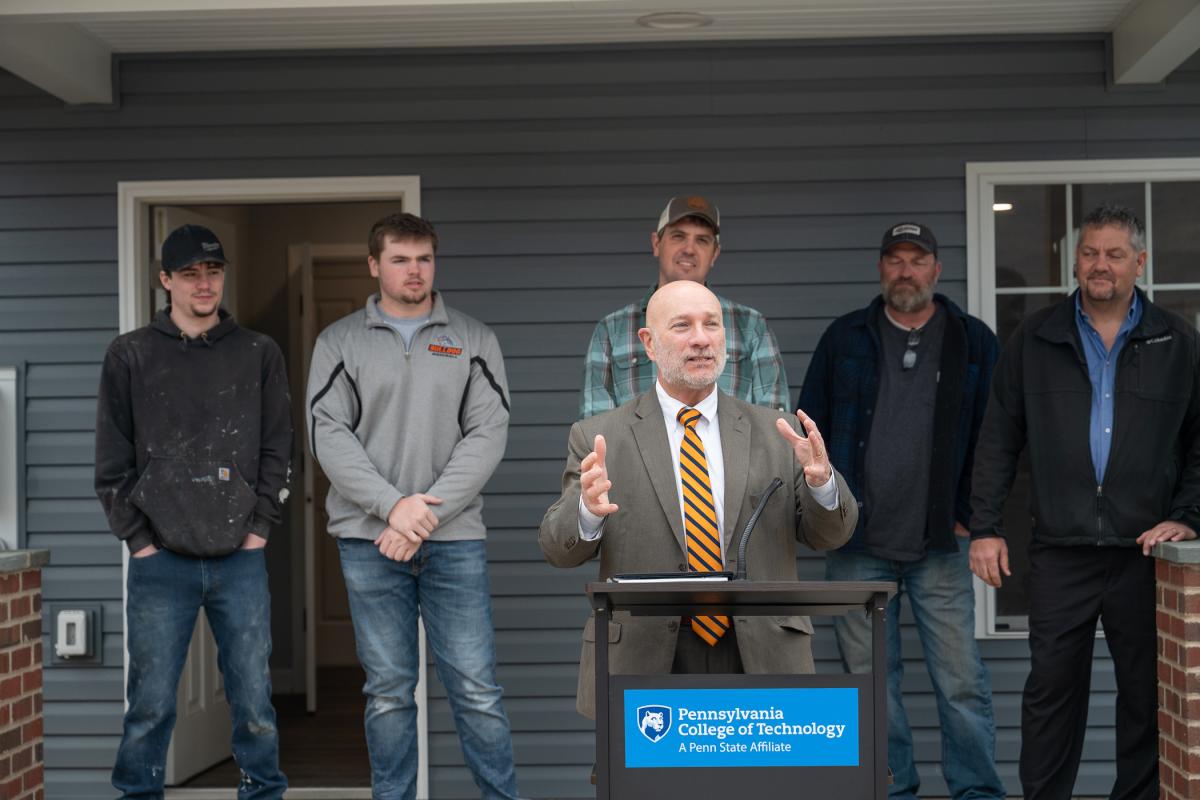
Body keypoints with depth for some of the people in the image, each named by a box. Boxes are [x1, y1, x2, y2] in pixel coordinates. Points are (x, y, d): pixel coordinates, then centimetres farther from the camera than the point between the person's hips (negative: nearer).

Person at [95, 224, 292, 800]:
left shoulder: (260, 354, 8)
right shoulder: (130, 356, 4)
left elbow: (277, 450, 8)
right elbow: (112, 463, 4)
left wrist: (259, 529, 1)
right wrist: (139, 539, -2)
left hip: (240, 559, 1)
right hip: (160, 561, -1)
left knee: (254, 701, 4)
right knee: (150, 705, 2)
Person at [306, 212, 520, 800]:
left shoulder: (473, 340, 8)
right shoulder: (339, 342, 7)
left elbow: (488, 433, -1)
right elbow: (330, 437, -2)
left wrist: (429, 513, -11)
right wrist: (392, 505, -14)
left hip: (455, 539, 0)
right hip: (369, 538, 0)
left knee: (476, 688, -1)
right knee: (388, 691, 6)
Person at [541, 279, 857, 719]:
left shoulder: (775, 432, 8)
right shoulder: (598, 437, 2)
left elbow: (828, 535, 7)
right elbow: (558, 549, -2)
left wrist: (821, 481, -15)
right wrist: (588, 509, -24)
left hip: (760, 656, 2)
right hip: (643, 663, -1)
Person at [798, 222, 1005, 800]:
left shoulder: (973, 341, 5)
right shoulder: (844, 338, 7)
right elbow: (810, 428, 11)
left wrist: (969, 514, 1)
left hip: (940, 546, -1)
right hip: (856, 545, 2)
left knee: (961, 680, -1)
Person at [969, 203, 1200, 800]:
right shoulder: (1035, 340, 5)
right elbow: (998, 440, 6)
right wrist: (985, 528, 1)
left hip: (1144, 550, 0)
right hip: (1060, 550, 0)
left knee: (1147, 690, 7)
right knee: (1052, 687, 4)